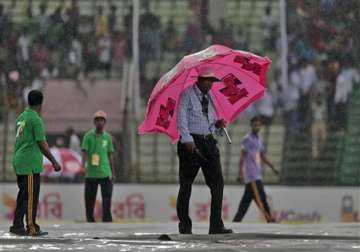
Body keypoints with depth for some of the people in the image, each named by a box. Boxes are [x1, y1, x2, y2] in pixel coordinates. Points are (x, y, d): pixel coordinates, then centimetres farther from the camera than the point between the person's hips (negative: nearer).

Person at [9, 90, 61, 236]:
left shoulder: (21, 118, 14)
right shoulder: (36, 119, -12)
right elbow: (42, 144, -14)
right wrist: (54, 162, -8)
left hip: (18, 162, 8)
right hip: (31, 163, -8)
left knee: (23, 195, 11)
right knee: (31, 196, -6)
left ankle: (17, 226, 10)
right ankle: (31, 228, -7)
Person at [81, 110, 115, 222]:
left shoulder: (107, 137, 9)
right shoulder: (88, 136, 1)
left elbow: (110, 155, 15)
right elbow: (84, 152, -6)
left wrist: (113, 172, 14)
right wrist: (83, 166, -21)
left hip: (105, 173, 1)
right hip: (91, 174, -1)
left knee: (107, 198, -8)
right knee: (89, 199, 4)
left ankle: (107, 220, -7)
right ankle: (90, 220, 13)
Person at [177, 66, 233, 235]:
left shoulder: (209, 97, 18)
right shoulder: (187, 95, -1)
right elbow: (181, 118, -10)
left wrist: (218, 124, 1)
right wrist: (187, 140, -21)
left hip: (208, 141, 6)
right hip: (191, 143, -6)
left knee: (217, 182, -4)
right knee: (186, 185, 0)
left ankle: (216, 225, -6)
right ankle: (184, 225, 7)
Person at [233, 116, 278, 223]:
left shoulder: (259, 140, 20)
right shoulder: (247, 139, -4)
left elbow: (263, 157, 26)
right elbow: (243, 155, -10)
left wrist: (272, 167, 20)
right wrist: (240, 169, -21)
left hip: (257, 173, 9)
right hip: (251, 174, -9)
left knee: (247, 198, 8)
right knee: (260, 196, -14)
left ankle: (236, 220, 10)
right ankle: (269, 218, -17)